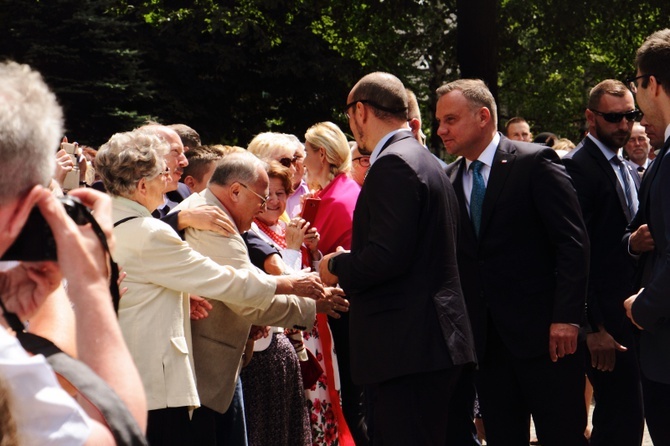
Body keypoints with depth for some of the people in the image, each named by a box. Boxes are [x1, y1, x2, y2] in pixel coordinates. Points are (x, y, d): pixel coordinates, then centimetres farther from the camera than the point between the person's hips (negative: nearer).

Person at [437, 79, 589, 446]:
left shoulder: (535, 163, -6)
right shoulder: (448, 179, 10)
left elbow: (573, 243, -10)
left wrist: (566, 317, -16)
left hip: (542, 330, -5)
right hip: (486, 337, 5)